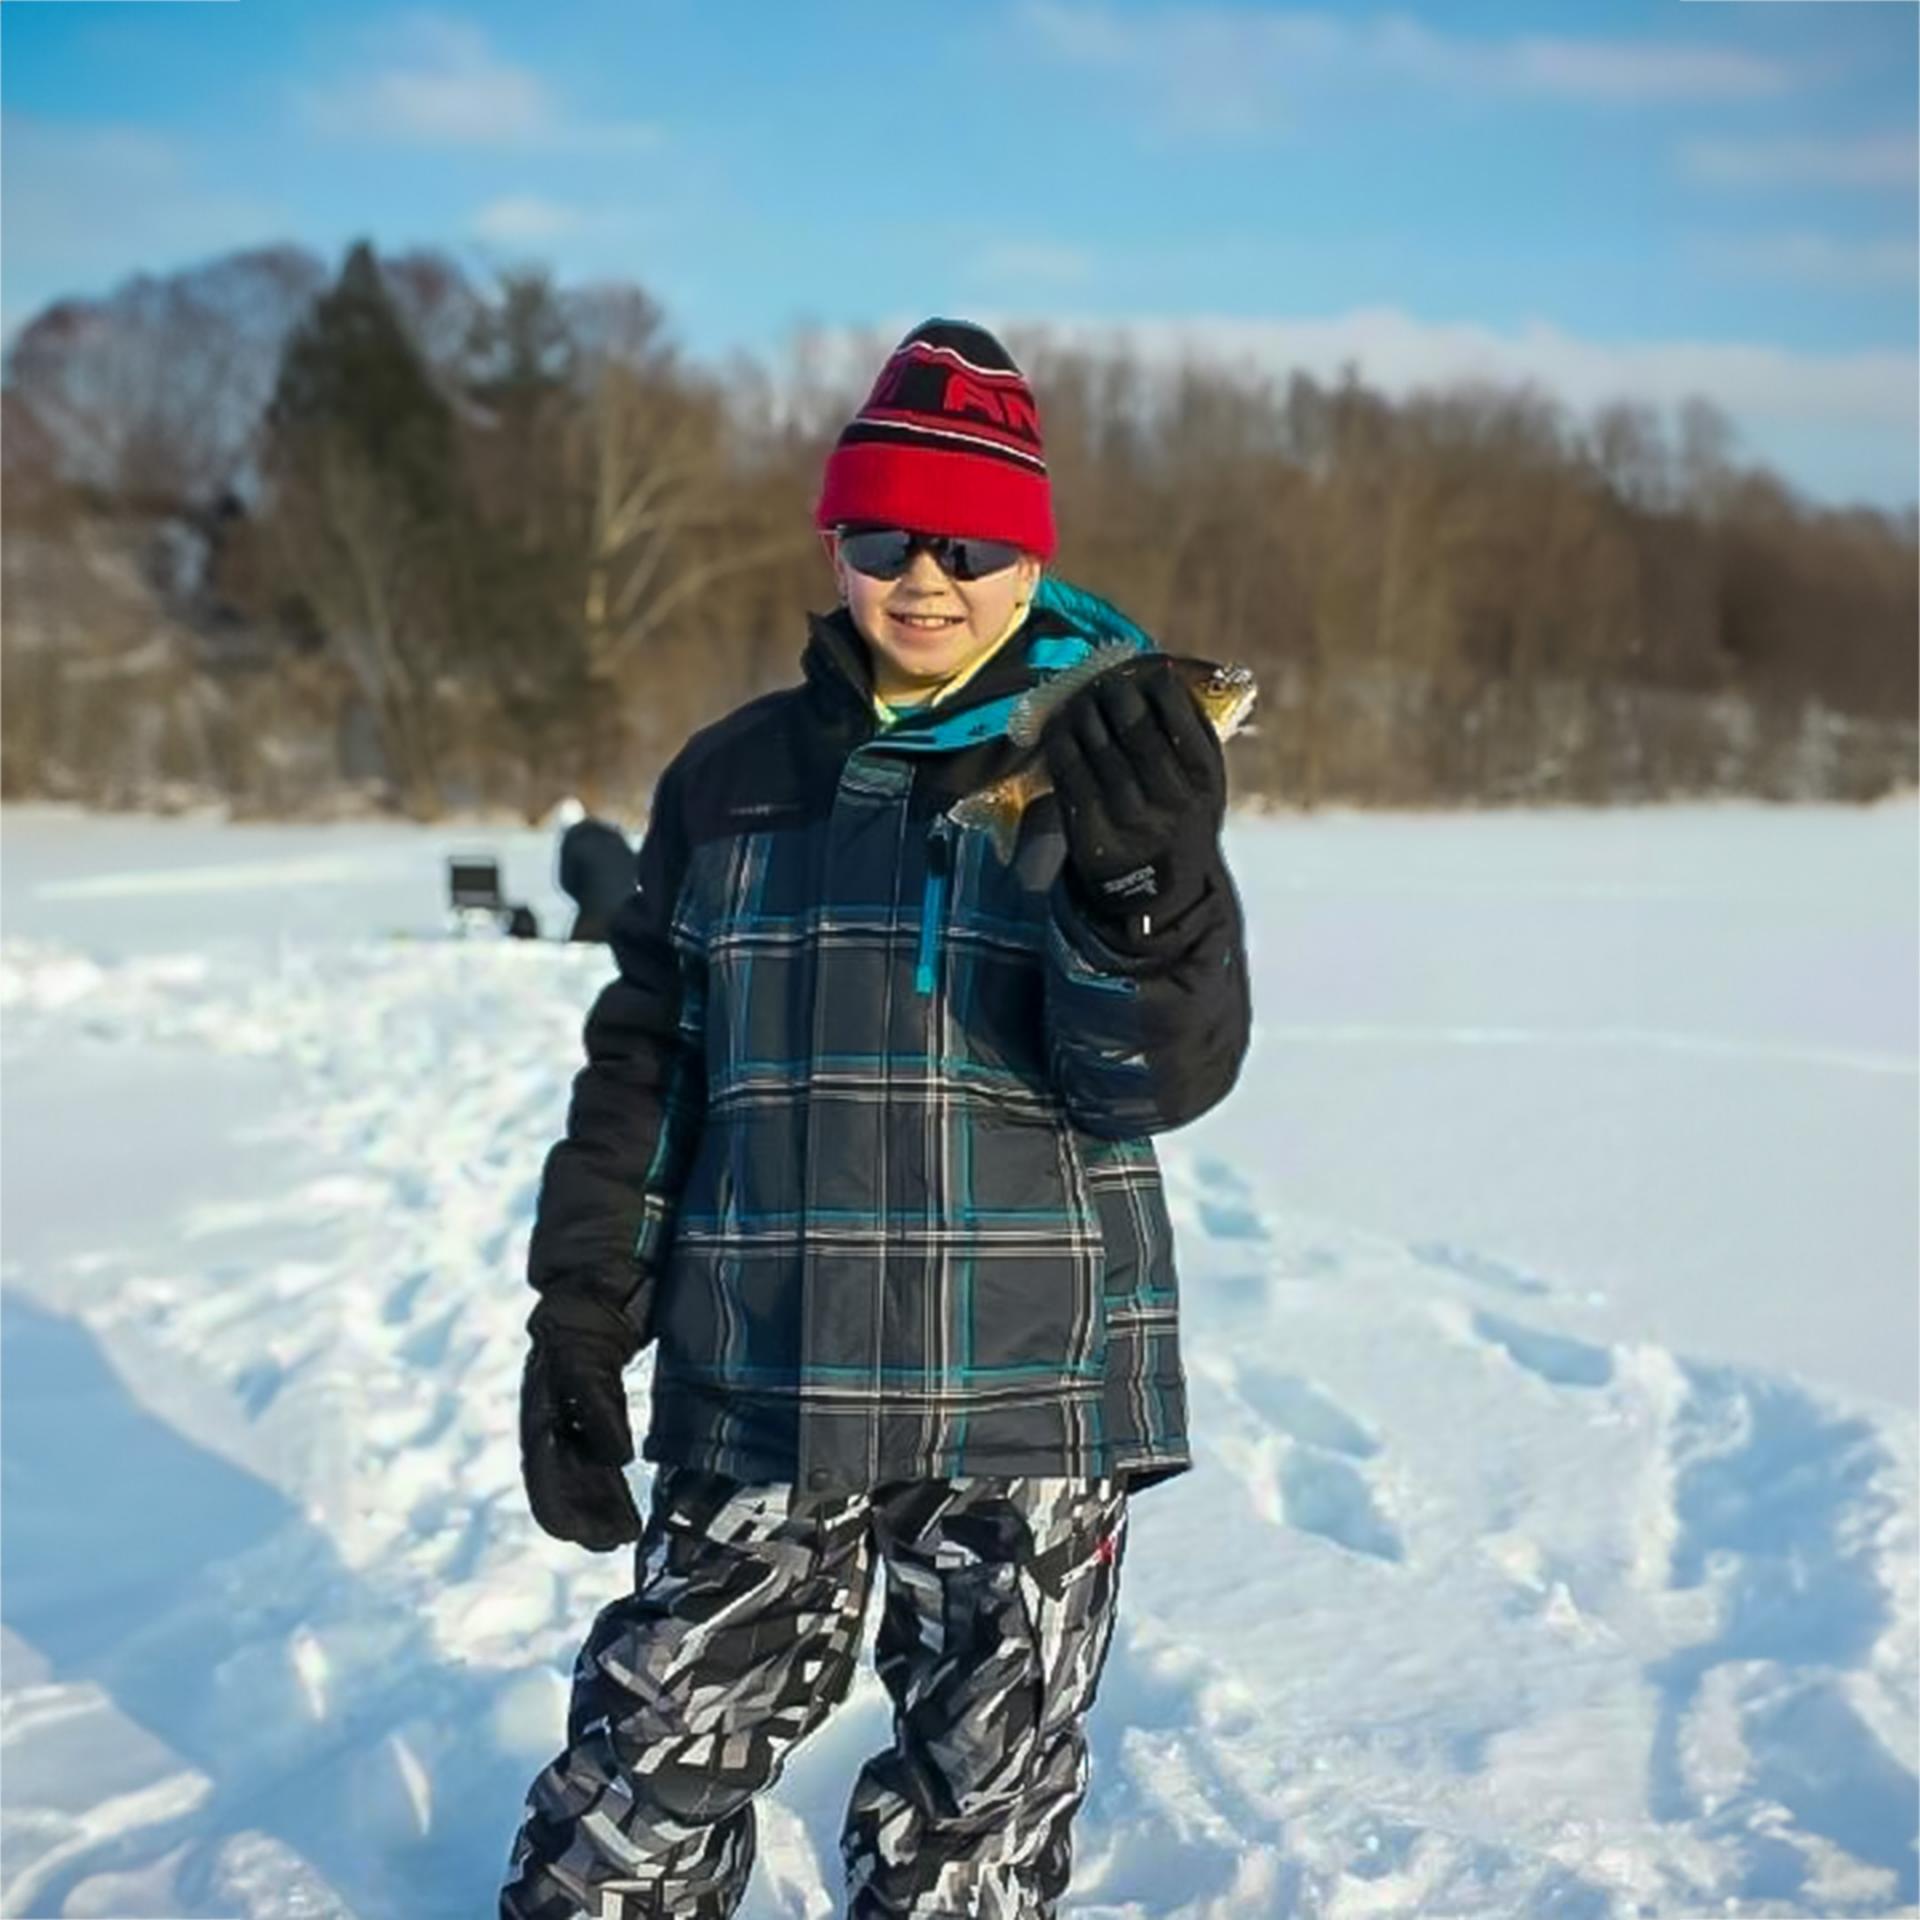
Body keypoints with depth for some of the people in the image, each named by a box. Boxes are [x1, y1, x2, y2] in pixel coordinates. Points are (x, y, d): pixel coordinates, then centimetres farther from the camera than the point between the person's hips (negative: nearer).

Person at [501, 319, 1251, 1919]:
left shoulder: (1094, 776, 0)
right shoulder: (733, 778, 7)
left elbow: (1167, 1074, -12)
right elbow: (642, 1070, 11)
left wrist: (1146, 880, -31)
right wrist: (579, 1324, 7)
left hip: (1033, 1404, -1)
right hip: (759, 1389, 2)